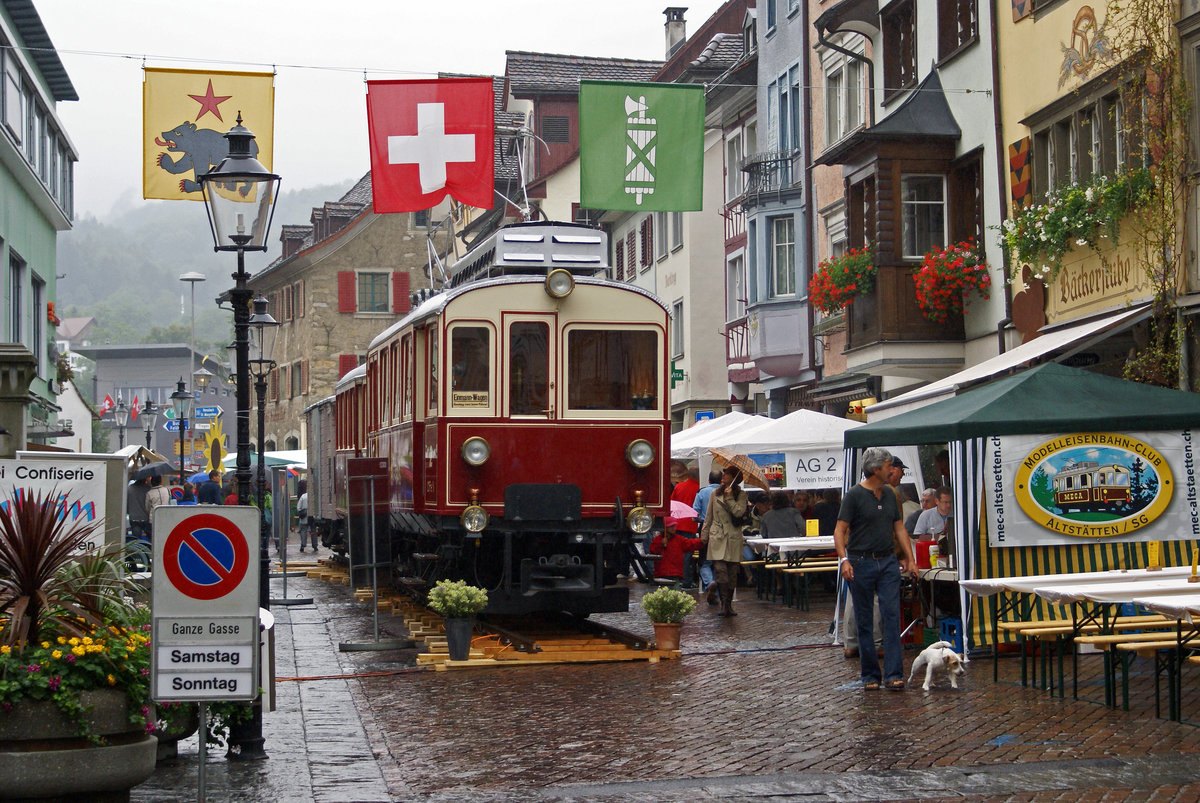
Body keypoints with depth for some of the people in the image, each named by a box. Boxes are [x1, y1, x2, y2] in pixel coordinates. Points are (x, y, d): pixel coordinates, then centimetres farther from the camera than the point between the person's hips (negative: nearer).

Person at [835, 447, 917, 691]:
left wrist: (910, 558, 12)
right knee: (865, 622, 3)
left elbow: (899, 528, 18)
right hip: (861, 563, -5)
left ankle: (894, 674, -6)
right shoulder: (854, 495, -7)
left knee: (892, 616, -5)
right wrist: (844, 560, -23)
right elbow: (840, 531, -11)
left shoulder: (889, 495, 12)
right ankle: (870, 675, 12)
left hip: (888, 562, 5)